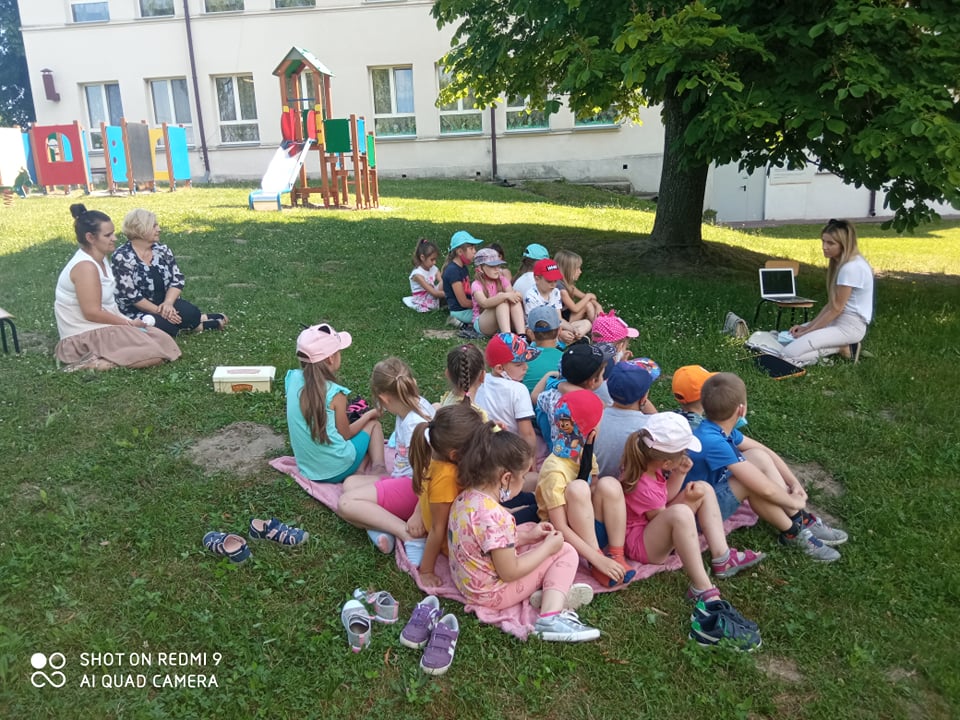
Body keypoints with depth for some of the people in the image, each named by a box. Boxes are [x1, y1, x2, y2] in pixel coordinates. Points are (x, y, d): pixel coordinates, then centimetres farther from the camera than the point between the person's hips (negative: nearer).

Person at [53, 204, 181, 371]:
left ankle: (98, 358, -1)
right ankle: (96, 363, -15)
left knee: (163, 341, 1)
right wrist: (129, 323, -11)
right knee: (157, 352, -20)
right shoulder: (86, 266, -19)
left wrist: (127, 322, 1)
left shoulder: (99, 259, 10)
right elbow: (92, 313, -21)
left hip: (102, 328, 10)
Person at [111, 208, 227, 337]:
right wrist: (159, 311, -21)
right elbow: (130, 295, -18)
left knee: (191, 312, -25)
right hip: (137, 311, -5)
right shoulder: (122, 257, -14)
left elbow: (177, 279, -2)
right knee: (163, 324, -34)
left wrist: (168, 303, -20)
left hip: (164, 303, 5)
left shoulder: (162, 250, 2)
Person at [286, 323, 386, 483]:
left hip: (306, 468, 6)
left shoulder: (293, 379, -7)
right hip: (337, 470, -6)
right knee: (373, 424, 19)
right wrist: (369, 415, 9)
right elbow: (345, 435, -7)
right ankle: (378, 468, -1)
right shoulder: (334, 393, -21)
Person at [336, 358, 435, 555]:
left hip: (413, 488, -11)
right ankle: (383, 527, -13)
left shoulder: (414, 426, -25)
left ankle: (408, 533, -22)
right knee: (350, 483, 12)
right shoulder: (419, 403, 0)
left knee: (345, 503, -13)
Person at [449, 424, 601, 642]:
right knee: (566, 552, -1)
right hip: (491, 594, -9)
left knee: (528, 527, 21)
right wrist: (548, 547, -13)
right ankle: (551, 618, -13)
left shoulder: (466, 497, -5)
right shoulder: (495, 517, -32)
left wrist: (528, 536, 6)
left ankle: (551, 591, 6)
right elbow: (509, 572, -24)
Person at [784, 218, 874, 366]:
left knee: (790, 353, -22)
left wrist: (808, 330, -11)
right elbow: (831, 304, 12)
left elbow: (836, 309, -18)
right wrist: (807, 326, 4)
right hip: (838, 320, 10)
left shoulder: (851, 268, -21)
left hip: (849, 327, -10)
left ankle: (838, 349, -5)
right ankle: (838, 346, 7)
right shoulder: (842, 263, 11)